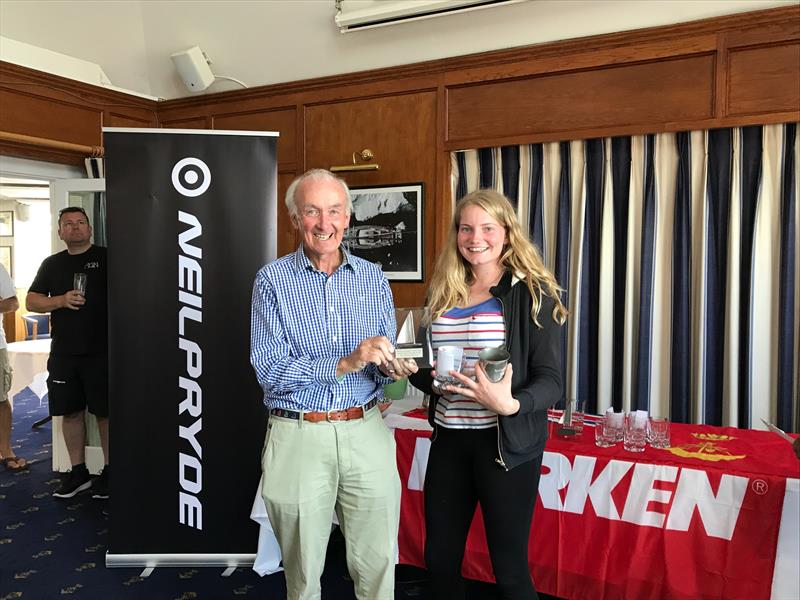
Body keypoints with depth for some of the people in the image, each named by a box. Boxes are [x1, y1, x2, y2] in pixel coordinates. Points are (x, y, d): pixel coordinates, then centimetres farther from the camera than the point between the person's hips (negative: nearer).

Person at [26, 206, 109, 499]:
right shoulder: (52, 264, 13)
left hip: (101, 352, -4)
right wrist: (62, 300, -8)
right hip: (63, 353, 4)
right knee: (71, 412, 11)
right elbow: (31, 301, 11)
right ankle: (78, 471, 24)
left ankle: (110, 471, 15)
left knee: (105, 412, 2)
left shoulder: (106, 258, -1)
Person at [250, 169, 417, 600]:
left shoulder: (373, 278, 5)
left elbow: (384, 362, 7)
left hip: (366, 431, 2)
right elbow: (270, 371, -12)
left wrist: (392, 368, -16)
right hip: (299, 435, -1)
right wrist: (345, 363, -23)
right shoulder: (272, 280, -3)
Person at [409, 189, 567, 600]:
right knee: (439, 559, 16)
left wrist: (510, 404, -30)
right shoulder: (442, 293, 8)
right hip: (448, 438, 5)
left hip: (506, 441, -5)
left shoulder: (531, 294, -8)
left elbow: (551, 381, -12)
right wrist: (427, 376, -6)